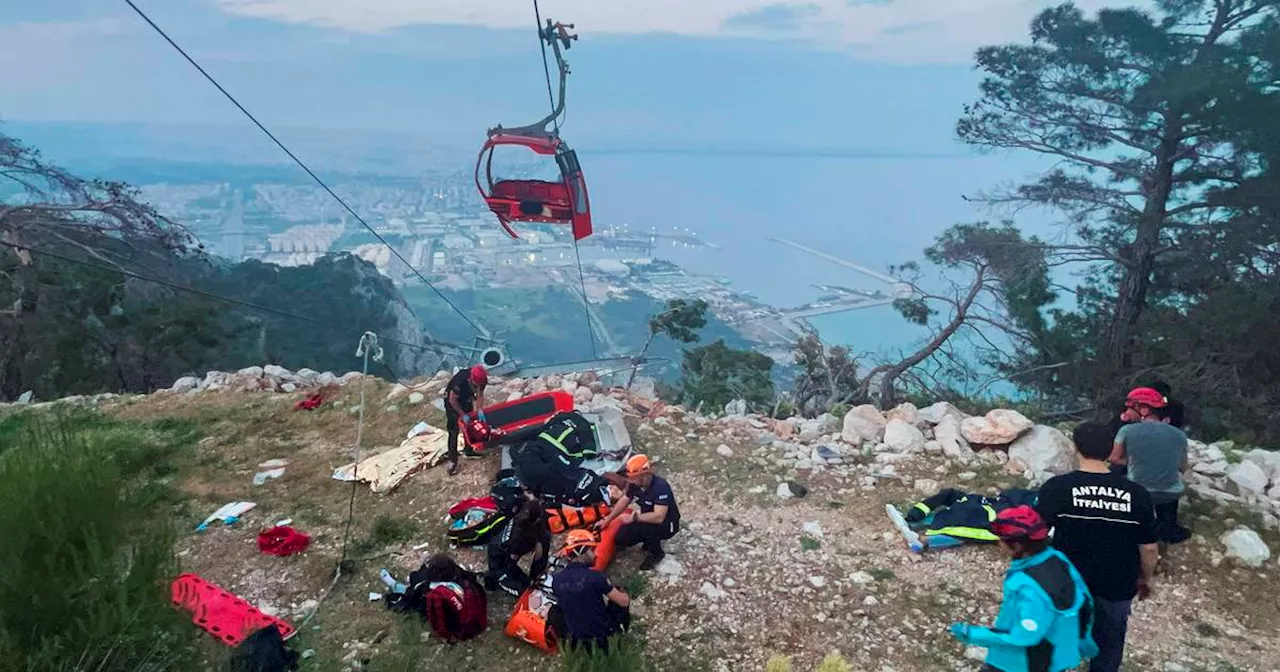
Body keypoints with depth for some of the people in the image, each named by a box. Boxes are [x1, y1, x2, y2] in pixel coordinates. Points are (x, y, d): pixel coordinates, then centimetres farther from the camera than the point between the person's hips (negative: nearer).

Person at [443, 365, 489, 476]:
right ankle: (452, 460, -3)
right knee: (453, 431, -7)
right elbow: (452, 400, -28)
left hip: (466, 399, 6)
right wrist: (462, 414, -24)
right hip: (452, 400, -6)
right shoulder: (460, 381, -42)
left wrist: (480, 410, -24)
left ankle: (468, 450, 33)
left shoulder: (482, 379, -26)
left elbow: (480, 395, -12)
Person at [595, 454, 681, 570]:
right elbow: (624, 501, 6)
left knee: (644, 527, -36)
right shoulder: (635, 484, -11)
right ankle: (650, 541, 17)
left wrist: (634, 517, -31)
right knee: (620, 539, -7)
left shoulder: (661, 487, -34)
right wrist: (607, 520, 7)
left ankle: (657, 553, -6)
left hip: (667, 525, -7)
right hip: (648, 520, 7)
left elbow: (658, 517, -40)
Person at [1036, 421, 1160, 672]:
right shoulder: (1137, 494, -13)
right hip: (1117, 587, 1)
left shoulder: (1057, 487, -19)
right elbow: (1149, 548, -4)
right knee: (1109, 646, 24)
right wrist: (1145, 578, 14)